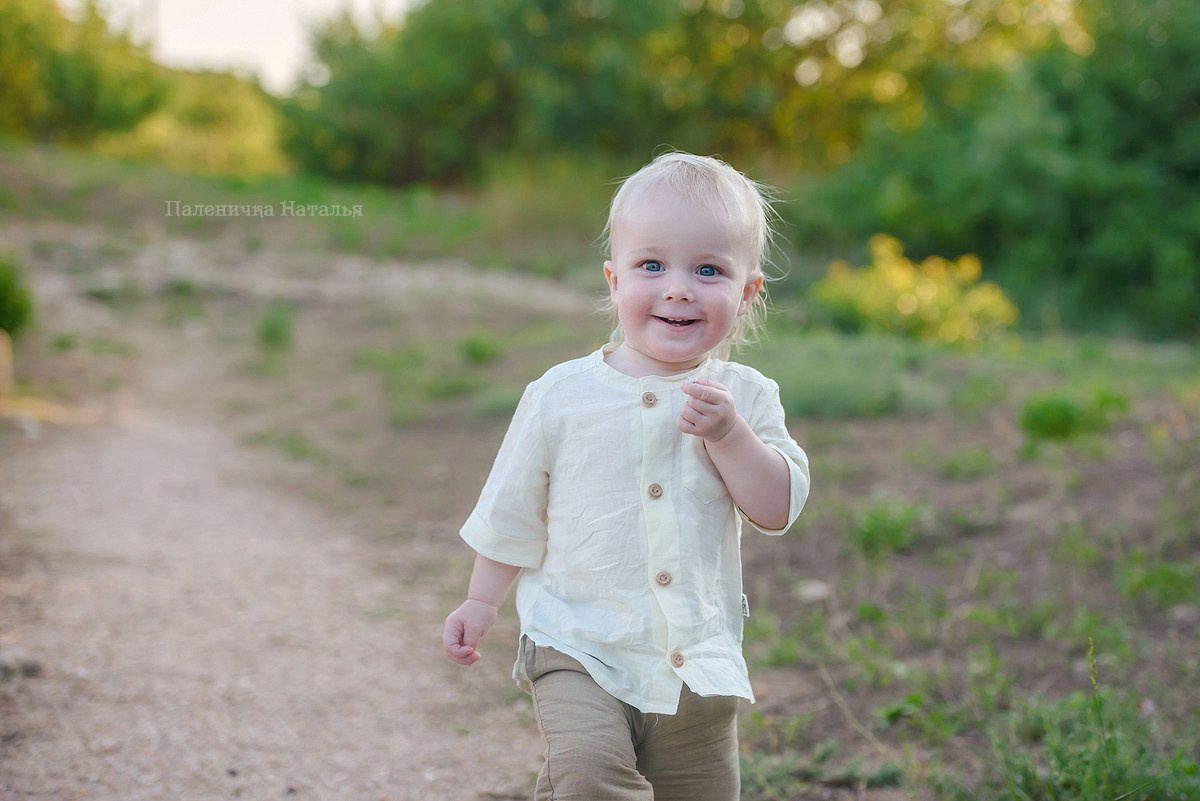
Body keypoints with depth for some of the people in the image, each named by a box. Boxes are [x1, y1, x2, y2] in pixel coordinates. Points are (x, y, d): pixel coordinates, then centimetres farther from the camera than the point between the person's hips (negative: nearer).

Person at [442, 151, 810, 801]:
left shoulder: (745, 397, -1)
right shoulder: (562, 396, -4)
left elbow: (778, 510, -8)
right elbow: (512, 510, 7)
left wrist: (728, 432, -20)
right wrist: (482, 602, 11)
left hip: (697, 662, 2)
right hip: (579, 651, -2)